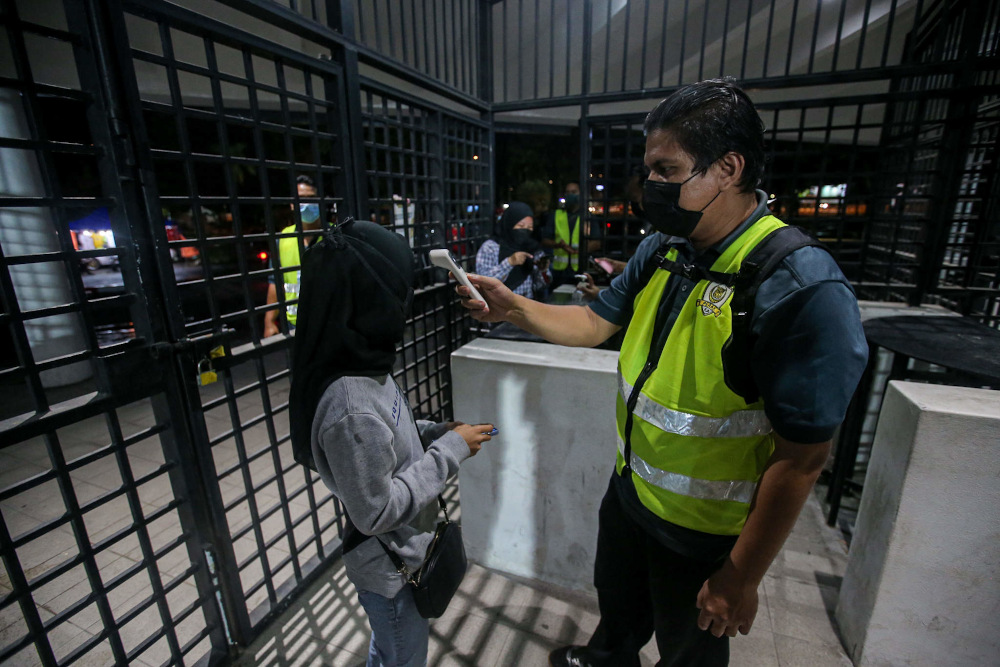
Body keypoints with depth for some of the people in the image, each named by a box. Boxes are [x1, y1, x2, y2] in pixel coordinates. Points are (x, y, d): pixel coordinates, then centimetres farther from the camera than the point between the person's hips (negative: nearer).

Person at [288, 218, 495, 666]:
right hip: (389, 570, -7)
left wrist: (438, 432, -7)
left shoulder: (364, 367, -10)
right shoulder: (349, 407, -37)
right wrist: (449, 450, -24)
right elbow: (376, 511, -28)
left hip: (401, 550, 7)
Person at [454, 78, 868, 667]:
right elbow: (595, 324, 2)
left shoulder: (801, 290, -29)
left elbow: (802, 458, -26)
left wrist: (742, 578, -17)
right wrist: (514, 307, -13)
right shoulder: (661, 251, -5)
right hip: (630, 490, 7)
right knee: (617, 600, 35)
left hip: (702, 533, -6)